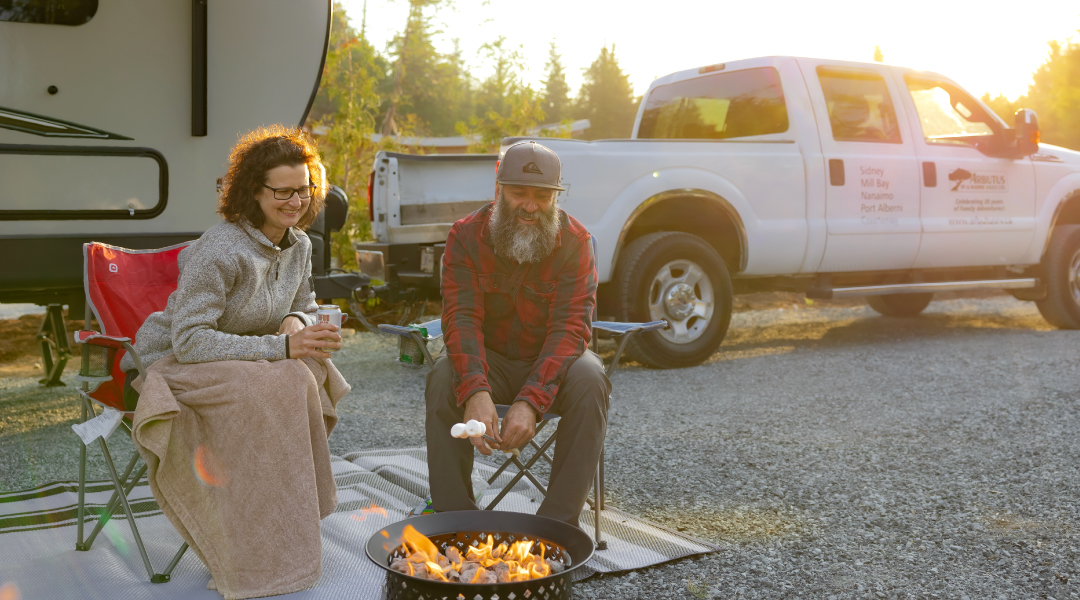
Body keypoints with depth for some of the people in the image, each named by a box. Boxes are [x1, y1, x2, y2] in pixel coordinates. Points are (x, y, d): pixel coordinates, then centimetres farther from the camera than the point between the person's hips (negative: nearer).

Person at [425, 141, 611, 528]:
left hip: (550, 360, 0)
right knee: (443, 377, -29)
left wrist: (531, 401, -38)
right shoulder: (467, 235, -12)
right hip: (489, 359, 1)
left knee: (589, 380, -31)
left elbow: (570, 328, -22)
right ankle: (454, 519, -20)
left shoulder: (574, 240, -14)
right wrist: (475, 392, -41)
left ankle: (557, 522, -24)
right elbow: (462, 319, -21)